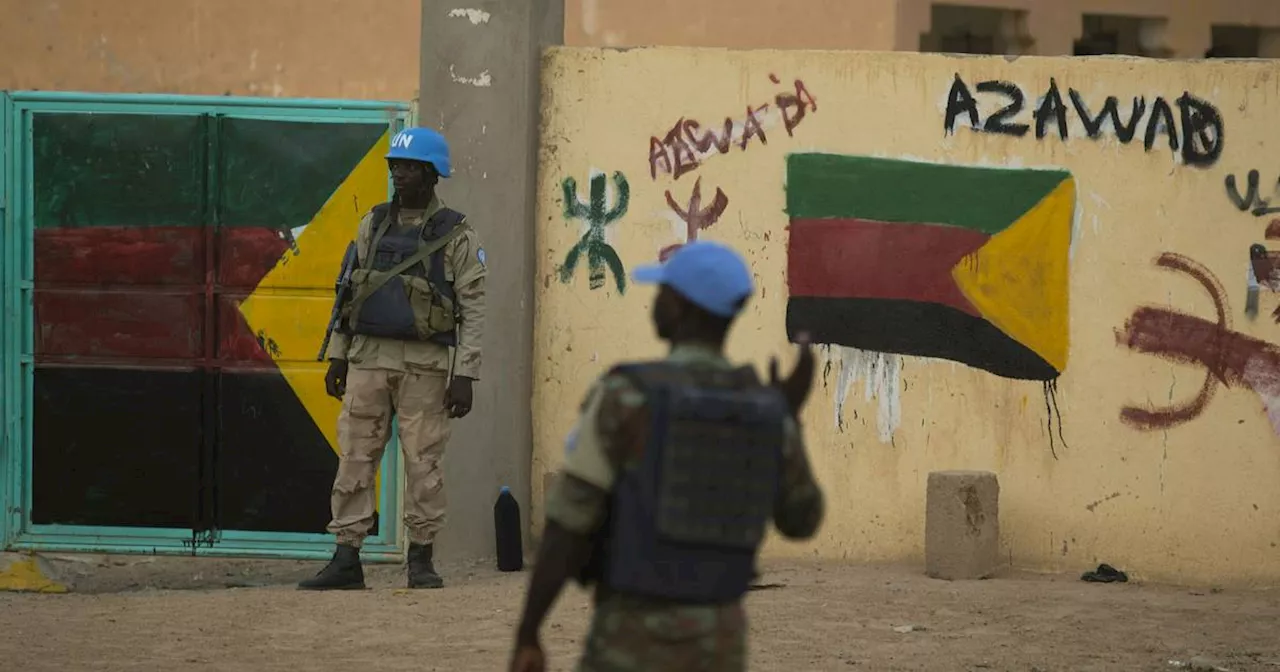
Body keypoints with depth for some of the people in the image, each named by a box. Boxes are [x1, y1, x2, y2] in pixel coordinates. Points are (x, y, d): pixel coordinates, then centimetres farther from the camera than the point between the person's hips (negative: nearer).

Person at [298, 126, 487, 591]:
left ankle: (421, 560, 8)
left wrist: (465, 376, -11)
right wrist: (338, 355, 11)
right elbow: (350, 292, 16)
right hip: (369, 359, 4)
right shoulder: (374, 224, 12)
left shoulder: (456, 235, -1)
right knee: (354, 459, 0)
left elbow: (473, 309, -4)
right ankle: (346, 560, 1)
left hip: (425, 365, -4)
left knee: (423, 463, -1)